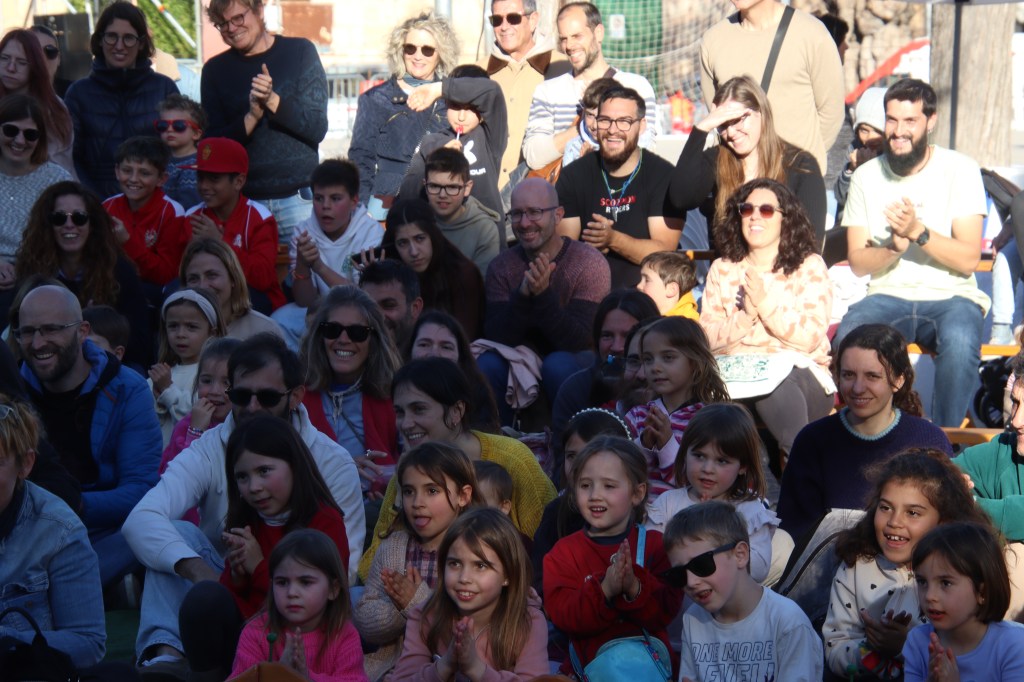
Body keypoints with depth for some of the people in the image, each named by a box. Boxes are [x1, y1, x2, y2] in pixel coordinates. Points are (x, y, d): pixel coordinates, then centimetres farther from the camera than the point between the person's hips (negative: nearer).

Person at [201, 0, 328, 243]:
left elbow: (317, 129, -3)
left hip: (298, 198, -1)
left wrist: (272, 100, -17)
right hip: (242, 202, 1)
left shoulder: (300, 51, 3)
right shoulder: (215, 70, 9)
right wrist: (252, 116, -14)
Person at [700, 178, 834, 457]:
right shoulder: (722, 269, 17)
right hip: (736, 376, 2)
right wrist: (745, 316, -11)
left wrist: (765, 303, -13)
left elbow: (811, 337, -4)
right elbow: (707, 337, 7)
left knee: (775, 384, -38)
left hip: (799, 372, -2)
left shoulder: (809, 267, 9)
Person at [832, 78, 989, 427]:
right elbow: (858, 262, 2)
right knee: (846, 337, -32)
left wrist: (917, 231, -24)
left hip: (950, 297, -2)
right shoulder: (867, 176, 7)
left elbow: (968, 259, -9)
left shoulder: (960, 170, -2)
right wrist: (895, 246, -19)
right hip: (888, 295, 2)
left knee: (961, 342, -37)